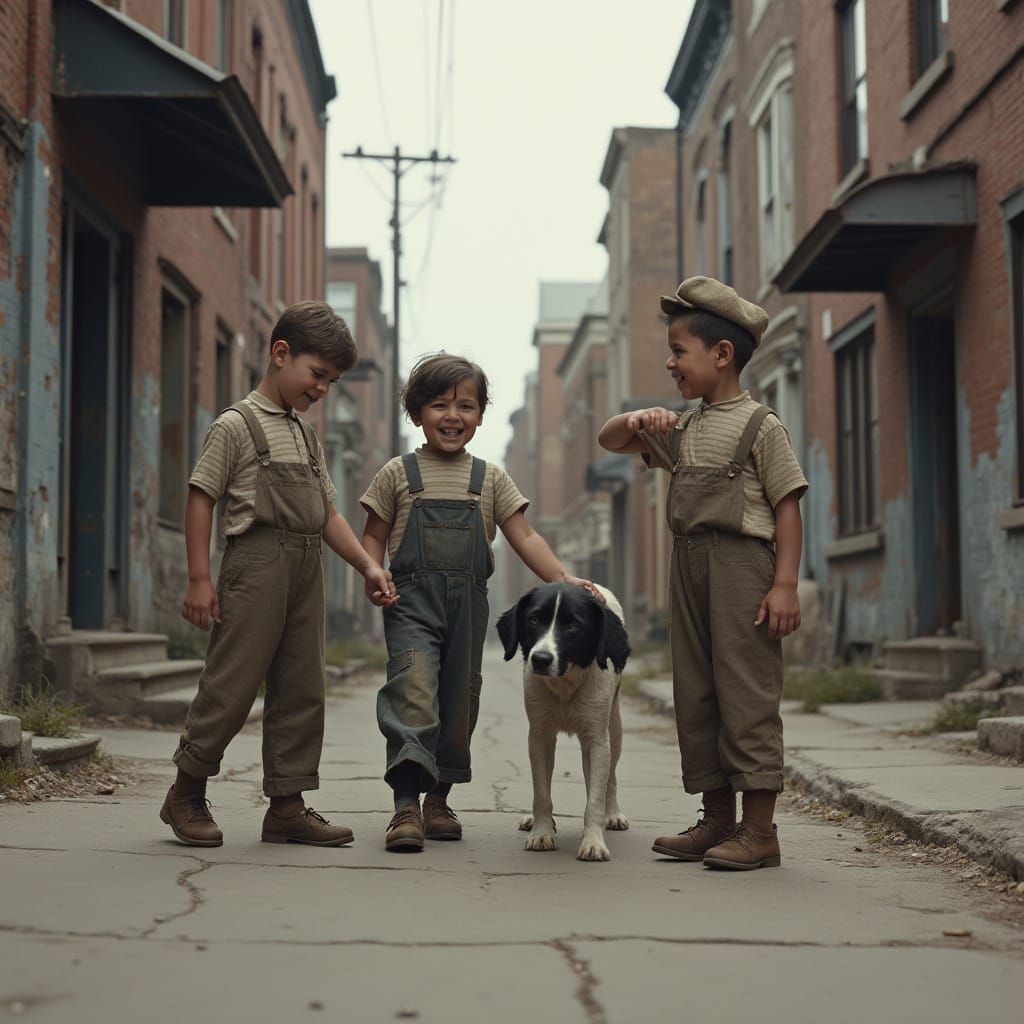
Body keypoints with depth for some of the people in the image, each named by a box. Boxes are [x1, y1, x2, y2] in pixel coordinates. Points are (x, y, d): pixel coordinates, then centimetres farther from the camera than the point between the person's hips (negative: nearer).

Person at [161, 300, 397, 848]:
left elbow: (326, 512, 20)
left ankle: (287, 804, 12)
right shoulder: (236, 424, -2)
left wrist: (368, 564, 9)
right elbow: (201, 498, -6)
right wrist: (199, 578, -12)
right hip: (257, 558, -7)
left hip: (307, 567, 7)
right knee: (233, 681, -5)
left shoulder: (306, 434, 19)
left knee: (301, 688, 6)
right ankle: (186, 794, 11)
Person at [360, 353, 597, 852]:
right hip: (412, 601, -3)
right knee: (413, 693, -18)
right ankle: (405, 807, -18)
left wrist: (562, 577, -7)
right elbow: (375, 535, 8)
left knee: (458, 703, 9)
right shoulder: (398, 473, 6)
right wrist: (373, 576, -12)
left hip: (468, 604, 3)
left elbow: (524, 536, 6)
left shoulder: (490, 478, 11)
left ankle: (438, 799, 25)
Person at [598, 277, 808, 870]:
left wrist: (785, 584, -15)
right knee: (696, 694, 8)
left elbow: (787, 508, -7)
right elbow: (610, 441, 25)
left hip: (741, 563, -8)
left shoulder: (760, 425, -4)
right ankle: (719, 821, 17)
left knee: (746, 692, -8)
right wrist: (637, 421, 2)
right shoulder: (681, 429, 17)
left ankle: (760, 830, -4)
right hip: (689, 566, 8)